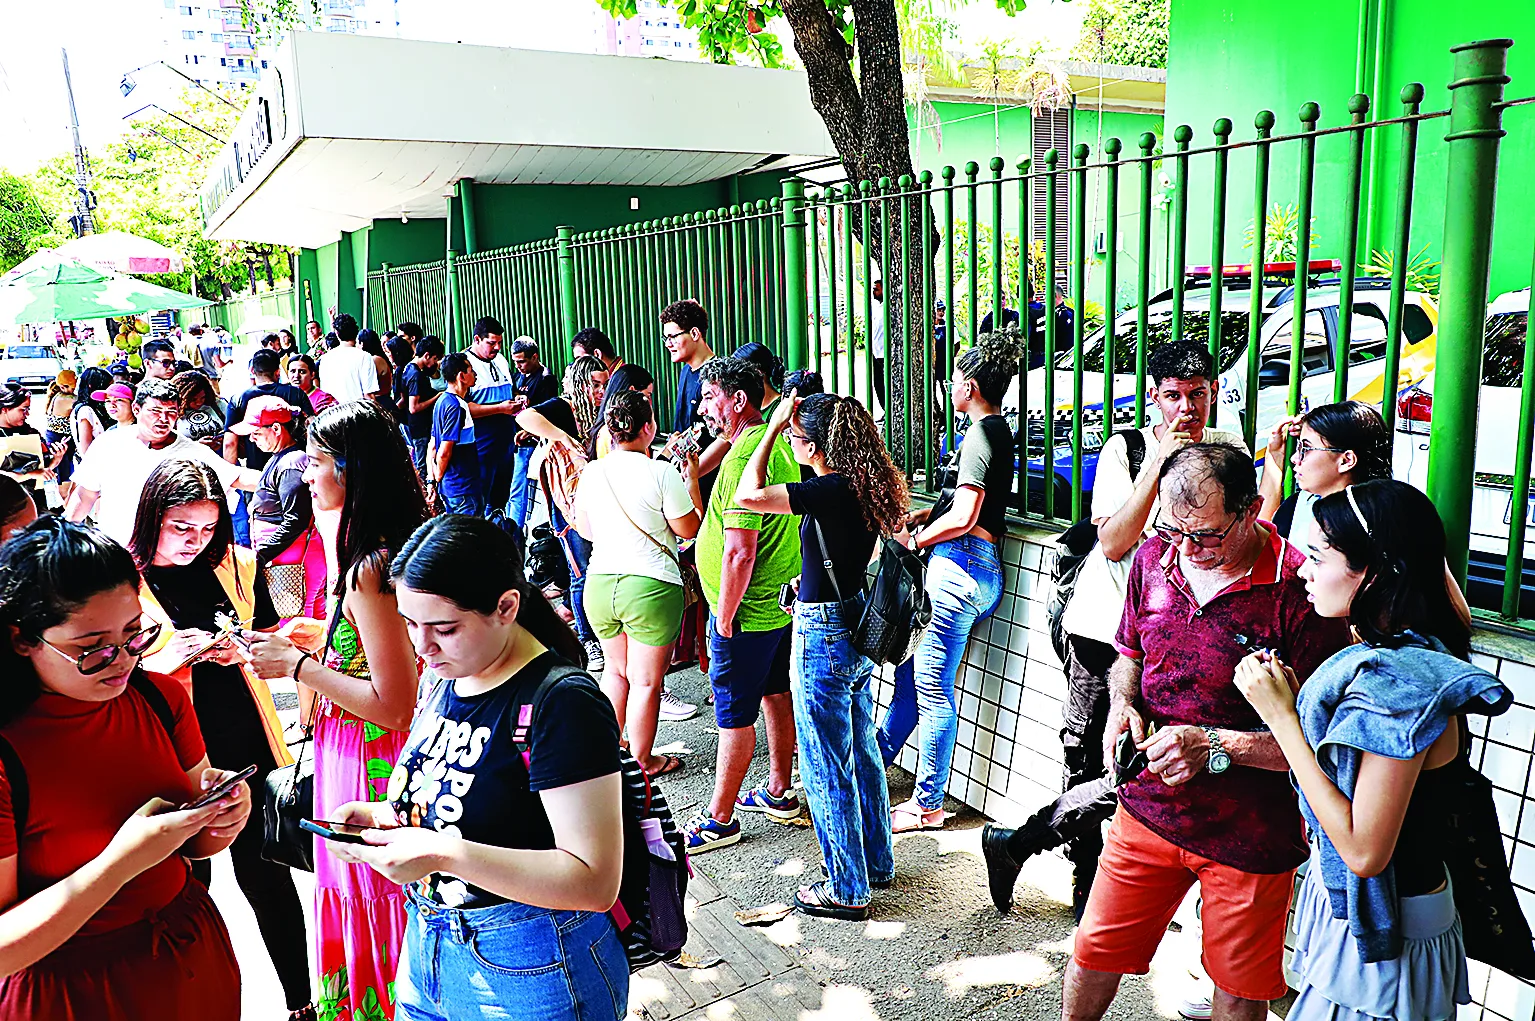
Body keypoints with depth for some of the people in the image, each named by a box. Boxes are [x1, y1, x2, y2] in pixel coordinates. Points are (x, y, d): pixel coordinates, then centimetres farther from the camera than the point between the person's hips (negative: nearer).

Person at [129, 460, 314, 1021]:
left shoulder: (235, 565, 0)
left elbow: (270, 633, 13)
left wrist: (241, 649, -8)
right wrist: (169, 658, -22)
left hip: (246, 745, 2)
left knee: (265, 874, 12)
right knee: (190, 881, 12)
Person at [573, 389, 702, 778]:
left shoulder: (591, 472, 2)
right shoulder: (662, 473, -14)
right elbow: (690, 529, -4)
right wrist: (692, 477, 4)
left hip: (599, 584, 5)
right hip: (651, 586, -5)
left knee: (616, 669, 24)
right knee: (645, 680, 9)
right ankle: (641, 762, 22)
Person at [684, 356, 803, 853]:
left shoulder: (744, 458, -24)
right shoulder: (776, 444, 8)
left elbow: (740, 553, -27)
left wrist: (724, 618, -19)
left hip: (745, 610, -10)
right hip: (780, 602, 10)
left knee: (734, 714, 1)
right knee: (774, 693, 20)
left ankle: (719, 820, 14)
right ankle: (779, 792, 35)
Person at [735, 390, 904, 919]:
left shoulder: (830, 491, -23)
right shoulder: (866, 485, 2)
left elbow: (748, 495, -26)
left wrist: (774, 426, -17)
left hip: (823, 637, -9)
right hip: (860, 633, 9)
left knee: (826, 767, 4)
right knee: (862, 752, 21)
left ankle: (847, 890, 17)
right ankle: (876, 861, 37)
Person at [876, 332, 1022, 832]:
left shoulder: (980, 435, -12)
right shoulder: (999, 430, 17)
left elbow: (963, 518, -20)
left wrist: (917, 539, -5)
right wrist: (927, 515, 17)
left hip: (961, 566, -10)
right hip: (981, 569, 10)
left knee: (932, 688, -2)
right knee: (911, 673, 18)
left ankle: (928, 805, 9)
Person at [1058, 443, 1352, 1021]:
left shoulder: (1300, 591, -22)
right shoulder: (1155, 557, -3)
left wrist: (1213, 747, -26)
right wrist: (1123, 703, -6)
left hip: (1251, 836, -4)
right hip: (1147, 809, 4)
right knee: (1095, 951, 15)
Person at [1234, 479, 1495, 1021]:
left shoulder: (1399, 683, -29)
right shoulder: (1414, 651, 1)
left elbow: (1364, 851, -29)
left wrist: (1282, 718, -27)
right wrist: (1294, 701, -6)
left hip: (1381, 939, -9)